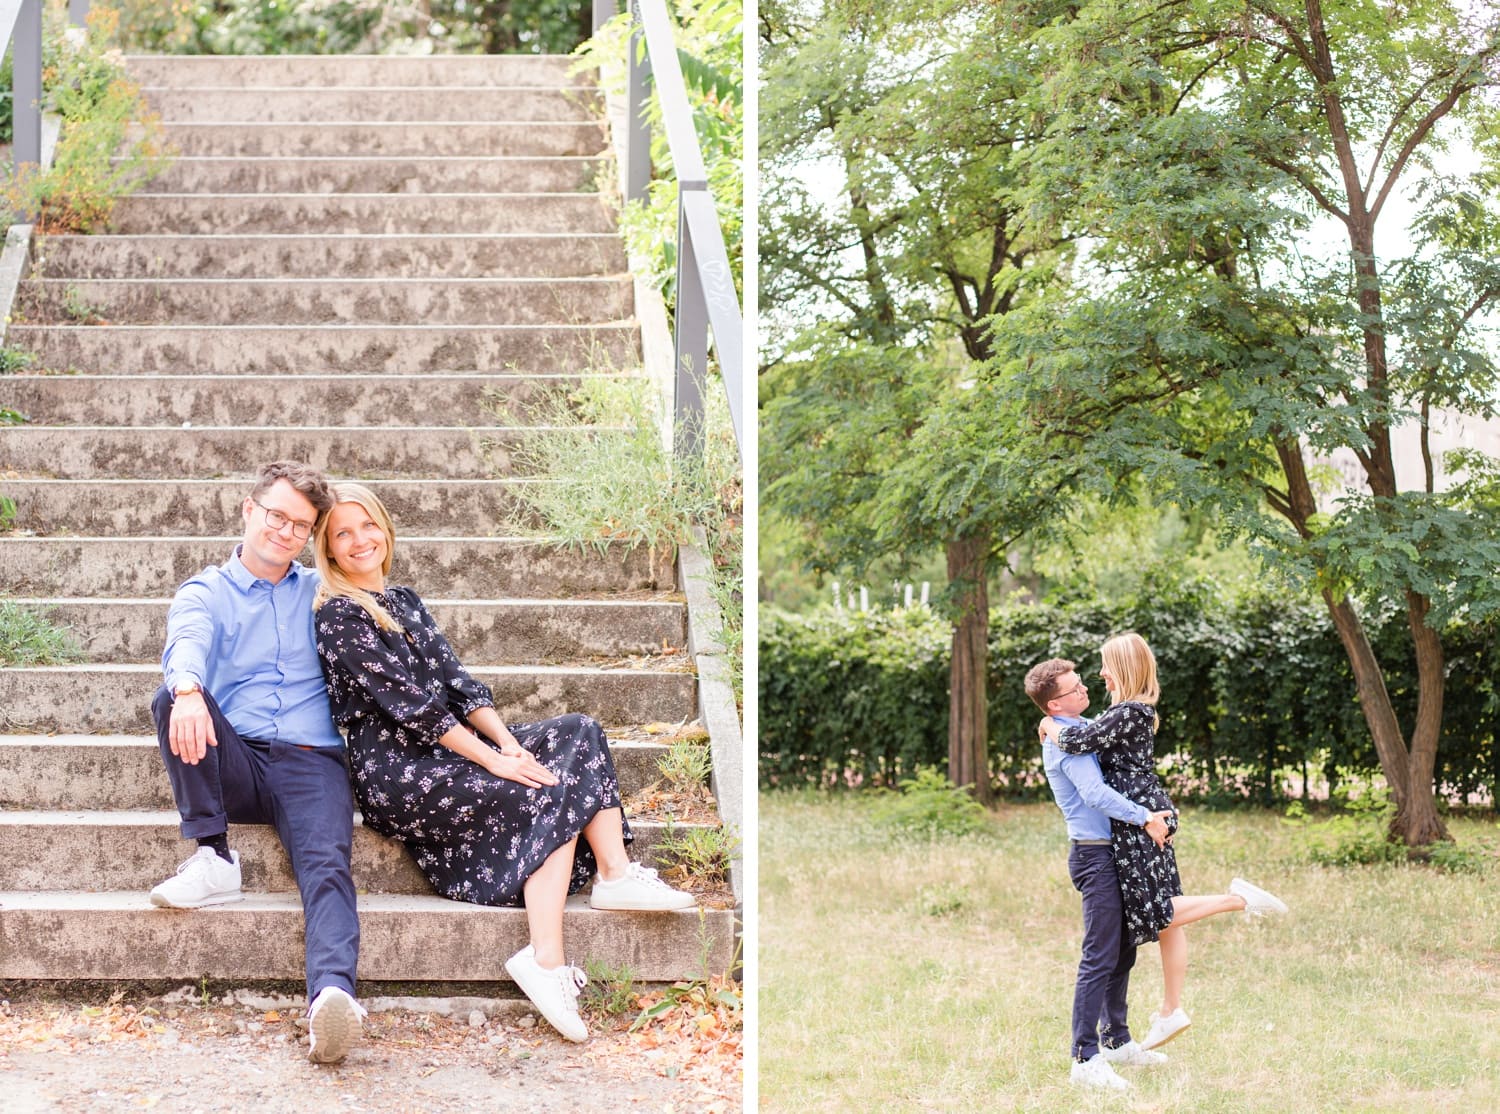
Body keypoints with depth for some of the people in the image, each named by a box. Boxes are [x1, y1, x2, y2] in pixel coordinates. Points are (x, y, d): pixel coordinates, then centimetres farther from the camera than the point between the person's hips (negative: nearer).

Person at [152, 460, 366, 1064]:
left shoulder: (320, 594, 23)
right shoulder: (206, 592, 13)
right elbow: (187, 643, -13)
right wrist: (188, 689, -35)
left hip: (311, 762, 0)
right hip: (234, 764, 0)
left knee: (326, 863, -31)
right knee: (172, 697, -29)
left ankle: (332, 994, -57)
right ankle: (214, 859, -24)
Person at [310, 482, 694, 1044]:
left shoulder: (403, 602, 19)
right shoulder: (337, 616, -7)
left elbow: (457, 682, 11)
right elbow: (408, 703, -15)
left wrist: (507, 741, -7)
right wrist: (494, 760, -19)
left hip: (446, 752, 8)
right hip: (396, 772, -8)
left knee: (579, 734, -7)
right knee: (550, 794, -21)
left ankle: (616, 874, -23)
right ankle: (547, 963, -31)